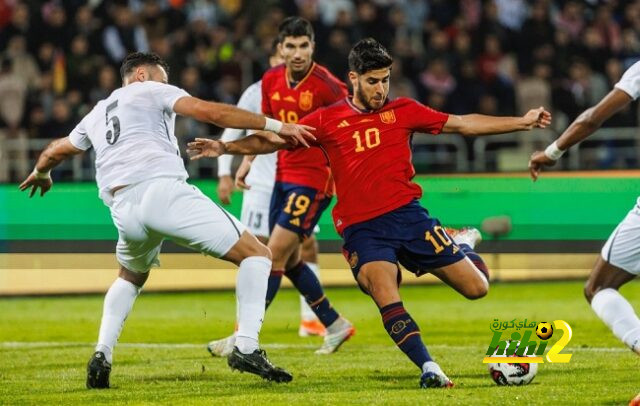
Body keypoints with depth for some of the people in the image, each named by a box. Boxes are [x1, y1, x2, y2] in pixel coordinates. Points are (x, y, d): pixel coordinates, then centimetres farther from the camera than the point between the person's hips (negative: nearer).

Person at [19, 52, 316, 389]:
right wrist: (275, 126, 1)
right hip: (163, 190, -6)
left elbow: (53, 153, 46)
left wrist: (40, 174, 69)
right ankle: (246, 348, -14)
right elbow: (208, 112, 1)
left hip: (122, 207, 6)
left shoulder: (96, 115, 31)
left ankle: (102, 355, 17)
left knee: (131, 278, 37)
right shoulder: (151, 91, 15)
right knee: (257, 255, 1)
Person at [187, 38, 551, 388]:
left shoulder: (403, 111, 7)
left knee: (477, 288, 2)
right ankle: (429, 368, -26)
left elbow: (462, 124, 9)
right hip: (362, 229, -1)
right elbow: (274, 140, 8)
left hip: (408, 214, 1)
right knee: (387, 298, -27)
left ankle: (463, 244, 36)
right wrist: (225, 147, -3)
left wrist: (522, 122, 6)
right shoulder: (328, 120, 5)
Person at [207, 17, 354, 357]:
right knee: (290, 260, 14)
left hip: (313, 179, -8)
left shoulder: (326, 86, -17)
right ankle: (335, 325, 28)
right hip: (283, 176, 8)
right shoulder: (271, 80, 3)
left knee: (275, 255, -11)